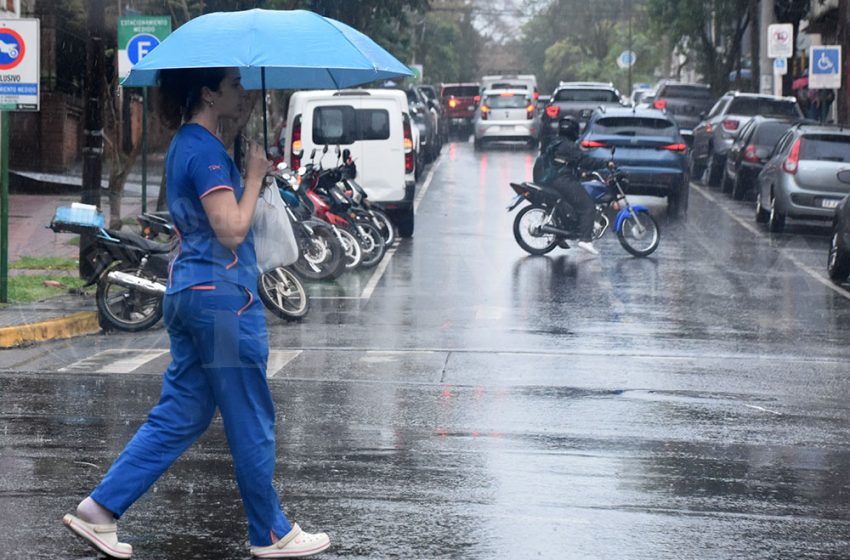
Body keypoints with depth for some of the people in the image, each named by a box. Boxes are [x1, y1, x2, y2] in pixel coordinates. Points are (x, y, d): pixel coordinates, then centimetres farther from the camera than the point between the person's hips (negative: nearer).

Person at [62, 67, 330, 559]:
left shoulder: (186, 145, 15)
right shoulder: (206, 151, -16)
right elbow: (232, 228, -21)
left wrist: (253, 176, 11)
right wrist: (254, 175, -10)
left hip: (187, 293, 10)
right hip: (222, 295, -10)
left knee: (180, 416, 13)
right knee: (252, 424, 2)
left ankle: (101, 509, 9)